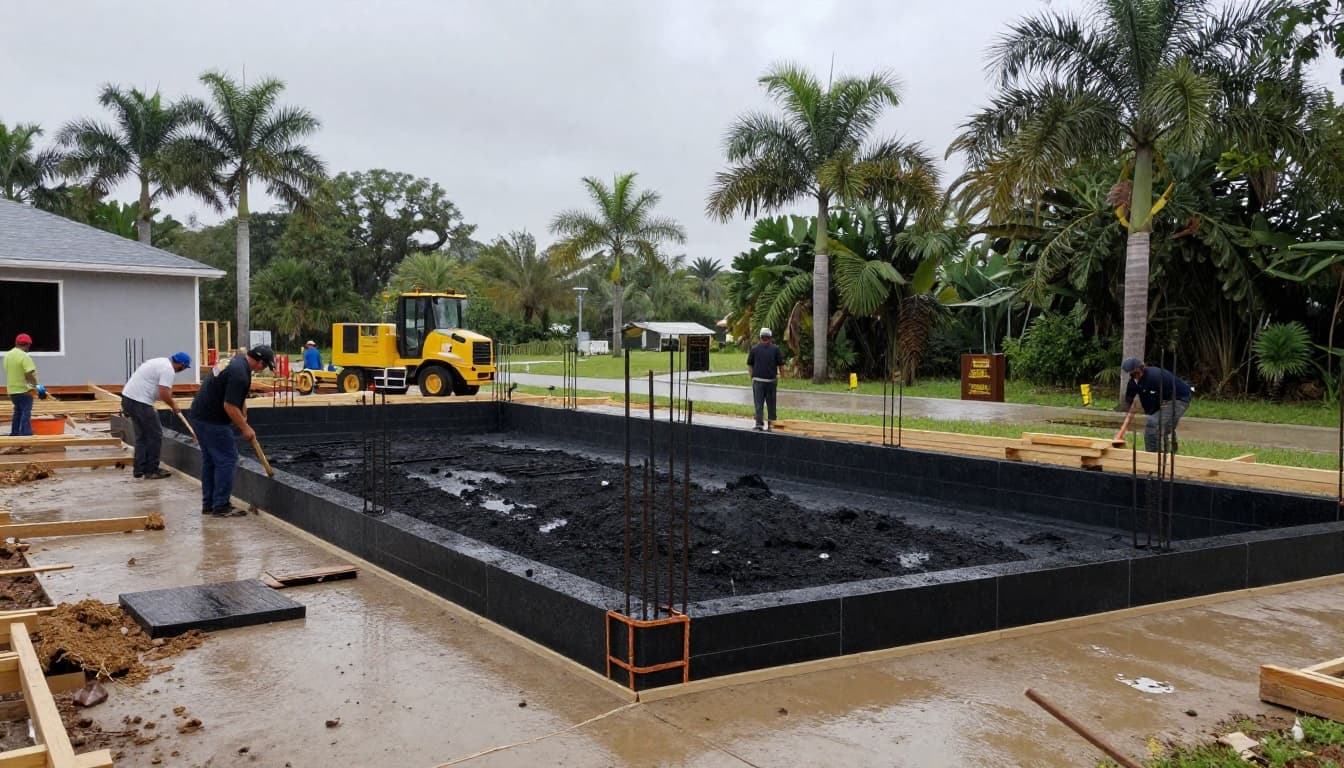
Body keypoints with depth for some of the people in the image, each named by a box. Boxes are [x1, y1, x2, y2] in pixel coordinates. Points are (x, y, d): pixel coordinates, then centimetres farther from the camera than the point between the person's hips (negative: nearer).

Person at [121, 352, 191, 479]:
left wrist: (171, 401, 29)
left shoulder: (161, 362, 18)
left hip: (128, 397, 10)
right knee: (155, 435, -1)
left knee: (142, 435, 18)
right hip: (139, 401, -10)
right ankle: (151, 471, 4)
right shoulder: (168, 369, -14)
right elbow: (164, 394, -20)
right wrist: (173, 405, -3)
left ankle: (140, 469, 21)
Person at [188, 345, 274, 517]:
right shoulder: (240, 374, -24)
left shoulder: (239, 360, 9)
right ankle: (221, 506, -2)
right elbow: (230, 406, -24)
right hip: (212, 419, -10)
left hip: (201, 414, 10)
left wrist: (243, 416, 16)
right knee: (227, 459, -5)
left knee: (210, 460, 14)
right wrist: (245, 428, -13)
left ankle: (208, 504, 20)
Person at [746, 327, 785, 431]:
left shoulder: (754, 349, 2)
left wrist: (752, 376, 15)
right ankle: (771, 424, 15)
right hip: (771, 380, 0)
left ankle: (759, 424, -9)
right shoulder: (775, 349, -1)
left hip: (758, 380, 0)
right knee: (771, 404, 10)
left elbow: (749, 366, 5)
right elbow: (781, 365, 0)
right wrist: (778, 376, 13)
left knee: (759, 403, 1)